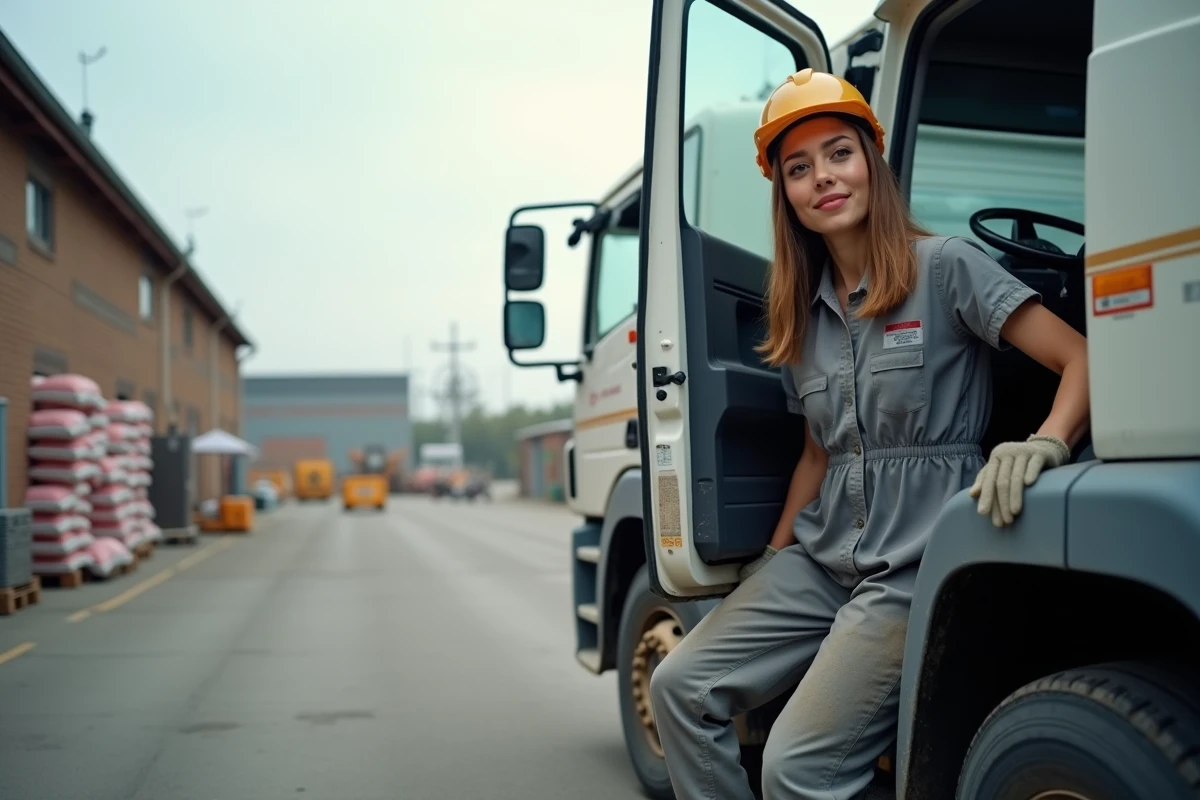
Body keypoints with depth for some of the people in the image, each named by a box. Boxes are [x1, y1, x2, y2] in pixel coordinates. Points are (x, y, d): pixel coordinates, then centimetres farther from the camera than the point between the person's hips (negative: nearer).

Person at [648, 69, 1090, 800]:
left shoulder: (943, 266, -7)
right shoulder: (805, 311, 13)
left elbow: (1084, 359, -12)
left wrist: (1045, 445, -32)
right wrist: (771, 559, 17)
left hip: (918, 562, -7)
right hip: (823, 555, 7)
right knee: (681, 687, -3)